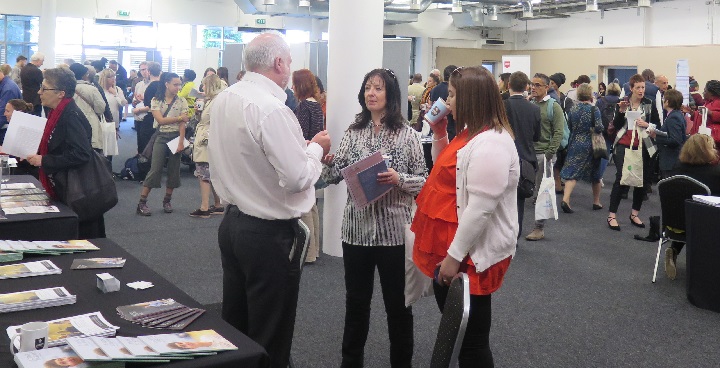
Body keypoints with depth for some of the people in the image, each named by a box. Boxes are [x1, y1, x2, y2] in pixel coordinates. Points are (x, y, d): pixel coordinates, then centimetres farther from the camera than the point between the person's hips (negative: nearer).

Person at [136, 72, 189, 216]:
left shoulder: (181, 102, 3)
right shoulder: (156, 101, 1)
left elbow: (182, 124, -4)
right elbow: (160, 120, -11)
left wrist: (181, 142, -13)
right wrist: (179, 118, -10)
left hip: (176, 137, 2)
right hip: (161, 137, -2)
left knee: (173, 170, 5)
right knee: (155, 169, -7)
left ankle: (167, 201, 20)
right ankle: (142, 203, -4)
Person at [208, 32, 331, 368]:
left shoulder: (223, 100, 5)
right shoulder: (271, 109, -22)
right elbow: (298, 178, -23)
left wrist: (302, 146, 14)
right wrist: (316, 148, -4)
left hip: (232, 223, 9)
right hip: (269, 233, -8)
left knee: (235, 326, 20)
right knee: (269, 338, 5)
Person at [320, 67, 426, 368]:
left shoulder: (407, 134, -3)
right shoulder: (353, 131, 6)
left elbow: (423, 182, -4)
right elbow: (333, 177, 3)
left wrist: (399, 179, -22)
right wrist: (326, 159, -17)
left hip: (394, 230, -3)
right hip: (357, 228, 3)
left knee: (398, 304, 10)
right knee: (356, 302, 14)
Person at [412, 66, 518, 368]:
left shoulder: (490, 144, -23)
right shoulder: (472, 134, 9)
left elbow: (480, 209, -27)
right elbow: (445, 172, 22)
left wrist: (455, 256, -23)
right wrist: (439, 134, 9)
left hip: (470, 256, -10)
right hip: (452, 249, 10)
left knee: (470, 341, 5)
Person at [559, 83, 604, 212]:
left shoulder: (573, 109, 0)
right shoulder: (594, 109, -11)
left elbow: (569, 126, 7)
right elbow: (599, 128, -18)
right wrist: (590, 129, 3)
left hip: (575, 143, 3)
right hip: (590, 145, -2)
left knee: (572, 172, 0)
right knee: (595, 173, 14)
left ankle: (565, 199, -18)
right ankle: (596, 202, 24)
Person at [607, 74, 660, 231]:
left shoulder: (650, 104, 4)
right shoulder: (623, 102, 5)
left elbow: (658, 125, 5)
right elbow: (616, 126, 0)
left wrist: (646, 124, -13)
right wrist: (621, 111, -14)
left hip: (642, 147, 2)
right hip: (624, 145, -1)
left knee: (641, 180, 5)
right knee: (620, 178, -7)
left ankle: (634, 214, 20)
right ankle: (612, 215, -3)